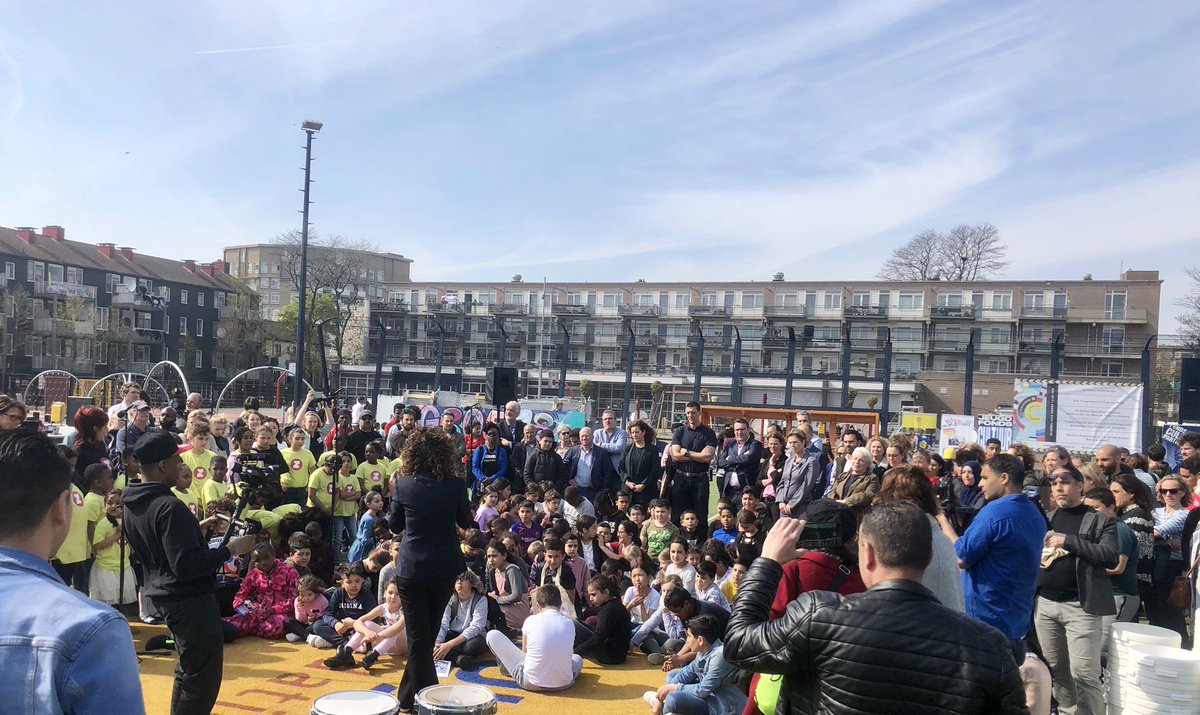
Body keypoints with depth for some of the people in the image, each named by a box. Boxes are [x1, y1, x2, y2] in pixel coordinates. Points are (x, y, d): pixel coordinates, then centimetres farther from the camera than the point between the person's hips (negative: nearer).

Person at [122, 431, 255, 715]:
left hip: (163, 593, 10)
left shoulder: (132, 505, 5)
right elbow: (187, 566, -28)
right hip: (190, 599, -10)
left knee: (188, 669, 25)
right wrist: (231, 549, -19)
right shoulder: (170, 507, -24)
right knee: (203, 676, -1)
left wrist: (198, 527, 17)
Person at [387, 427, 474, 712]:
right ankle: (410, 694, 33)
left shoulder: (403, 485, -11)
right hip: (445, 568, 2)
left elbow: (395, 526, 3)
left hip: (411, 569, -2)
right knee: (430, 631, 19)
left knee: (418, 636, 6)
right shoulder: (455, 485, -10)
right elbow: (465, 522, 6)